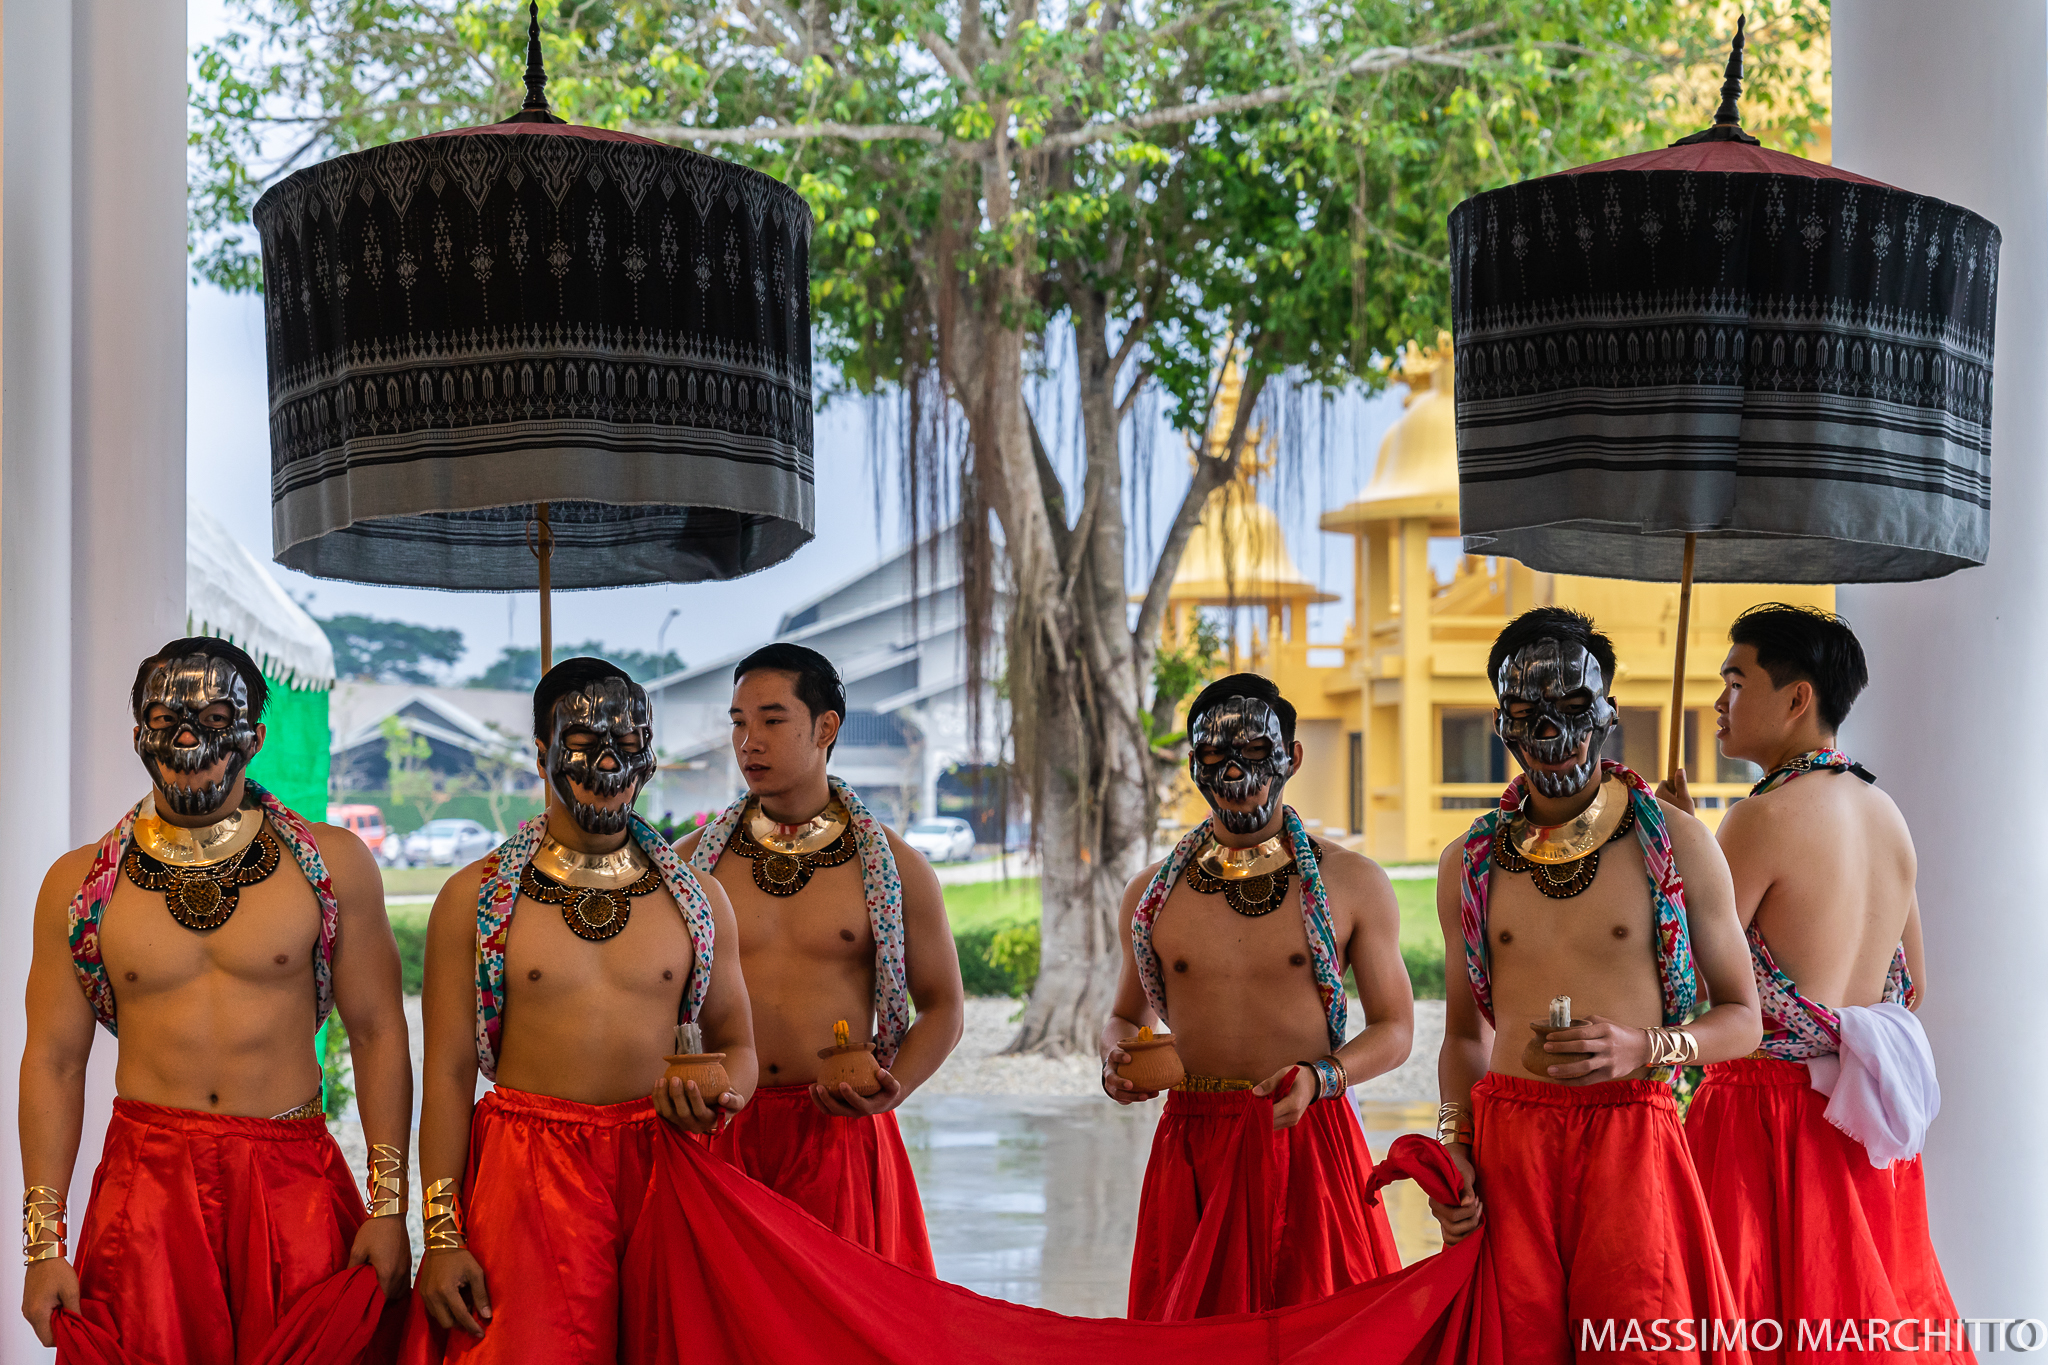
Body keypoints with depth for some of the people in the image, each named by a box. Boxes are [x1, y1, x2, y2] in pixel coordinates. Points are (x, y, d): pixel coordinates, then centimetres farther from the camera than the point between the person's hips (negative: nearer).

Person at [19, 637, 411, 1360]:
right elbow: (54, 1061, 6)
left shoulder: (334, 863, 2)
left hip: (296, 1187, 0)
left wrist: (389, 1206, -2)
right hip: (145, 1186, 1)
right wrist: (45, 1245, 1)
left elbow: (377, 1033, 4)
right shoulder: (78, 883, 4)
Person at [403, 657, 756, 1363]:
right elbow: (449, 1072, 0)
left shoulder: (697, 899, 9)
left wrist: (719, 1094, -9)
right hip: (525, 1181, -2)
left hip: (660, 1171, 2)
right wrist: (441, 1237, -6)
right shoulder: (473, 897, 3)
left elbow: (736, 1044, 16)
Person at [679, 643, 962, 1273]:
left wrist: (891, 1090, -7)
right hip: (722, 1134, 1)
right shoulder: (693, 862, 7)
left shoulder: (894, 867, 3)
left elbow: (942, 1007, 10)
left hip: (840, 1134, -1)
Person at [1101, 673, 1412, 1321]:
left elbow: (1394, 1028, 5)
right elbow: (1128, 1014, 22)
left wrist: (1320, 1078, -13)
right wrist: (1116, 1061, -1)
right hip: (1192, 1146, 2)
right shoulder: (1151, 894, 9)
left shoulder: (1353, 883, 2)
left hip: (1308, 1140, -2)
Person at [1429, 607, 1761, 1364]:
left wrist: (1642, 1047, -12)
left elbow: (1742, 1020, 6)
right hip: (1507, 1145, 2)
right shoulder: (1469, 863, 12)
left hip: (1629, 1139, -2)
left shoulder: (1675, 842, 3)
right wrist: (1454, 1146, 4)